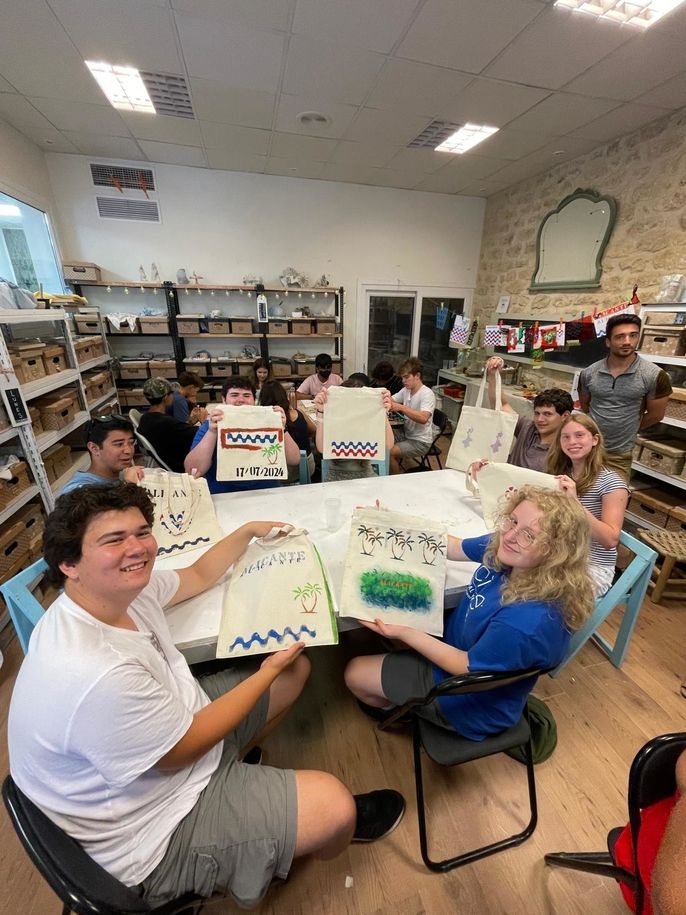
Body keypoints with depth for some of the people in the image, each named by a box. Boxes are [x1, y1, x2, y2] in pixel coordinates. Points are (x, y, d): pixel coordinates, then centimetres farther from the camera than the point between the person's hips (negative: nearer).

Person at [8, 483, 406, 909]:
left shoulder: (123, 587, -13)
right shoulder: (94, 674, -39)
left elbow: (198, 577, 6)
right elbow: (181, 751, -24)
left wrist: (249, 531, 10)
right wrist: (269, 671, -15)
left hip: (179, 726, 8)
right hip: (151, 837, -7)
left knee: (296, 668, 13)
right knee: (334, 803, -12)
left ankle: (235, 771, 30)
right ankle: (332, 823, 27)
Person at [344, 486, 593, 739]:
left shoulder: (529, 622, -41)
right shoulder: (501, 548, -21)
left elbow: (468, 667, -25)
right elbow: (453, 547, -3)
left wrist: (403, 632, -25)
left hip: (471, 701, -6)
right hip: (454, 643, 6)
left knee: (355, 673, 7)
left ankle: (396, 710, 41)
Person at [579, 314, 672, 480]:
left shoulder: (654, 375, -10)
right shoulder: (589, 373, -4)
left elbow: (655, 415, 0)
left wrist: (627, 430, 9)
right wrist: (598, 424, 10)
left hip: (619, 454, -2)